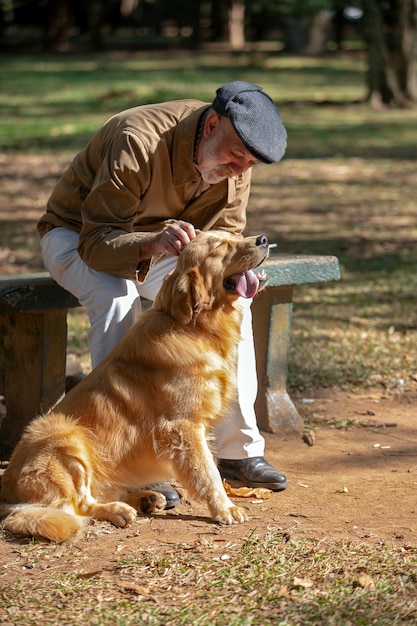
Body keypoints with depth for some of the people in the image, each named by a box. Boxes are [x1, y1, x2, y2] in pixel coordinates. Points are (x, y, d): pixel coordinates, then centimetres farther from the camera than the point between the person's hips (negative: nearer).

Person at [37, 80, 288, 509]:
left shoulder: (237, 158, -14)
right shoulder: (139, 140, -34)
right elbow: (96, 242, -34)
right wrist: (150, 244, -55)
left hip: (159, 239, 6)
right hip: (77, 234, -5)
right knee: (117, 298, -36)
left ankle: (240, 450, -8)